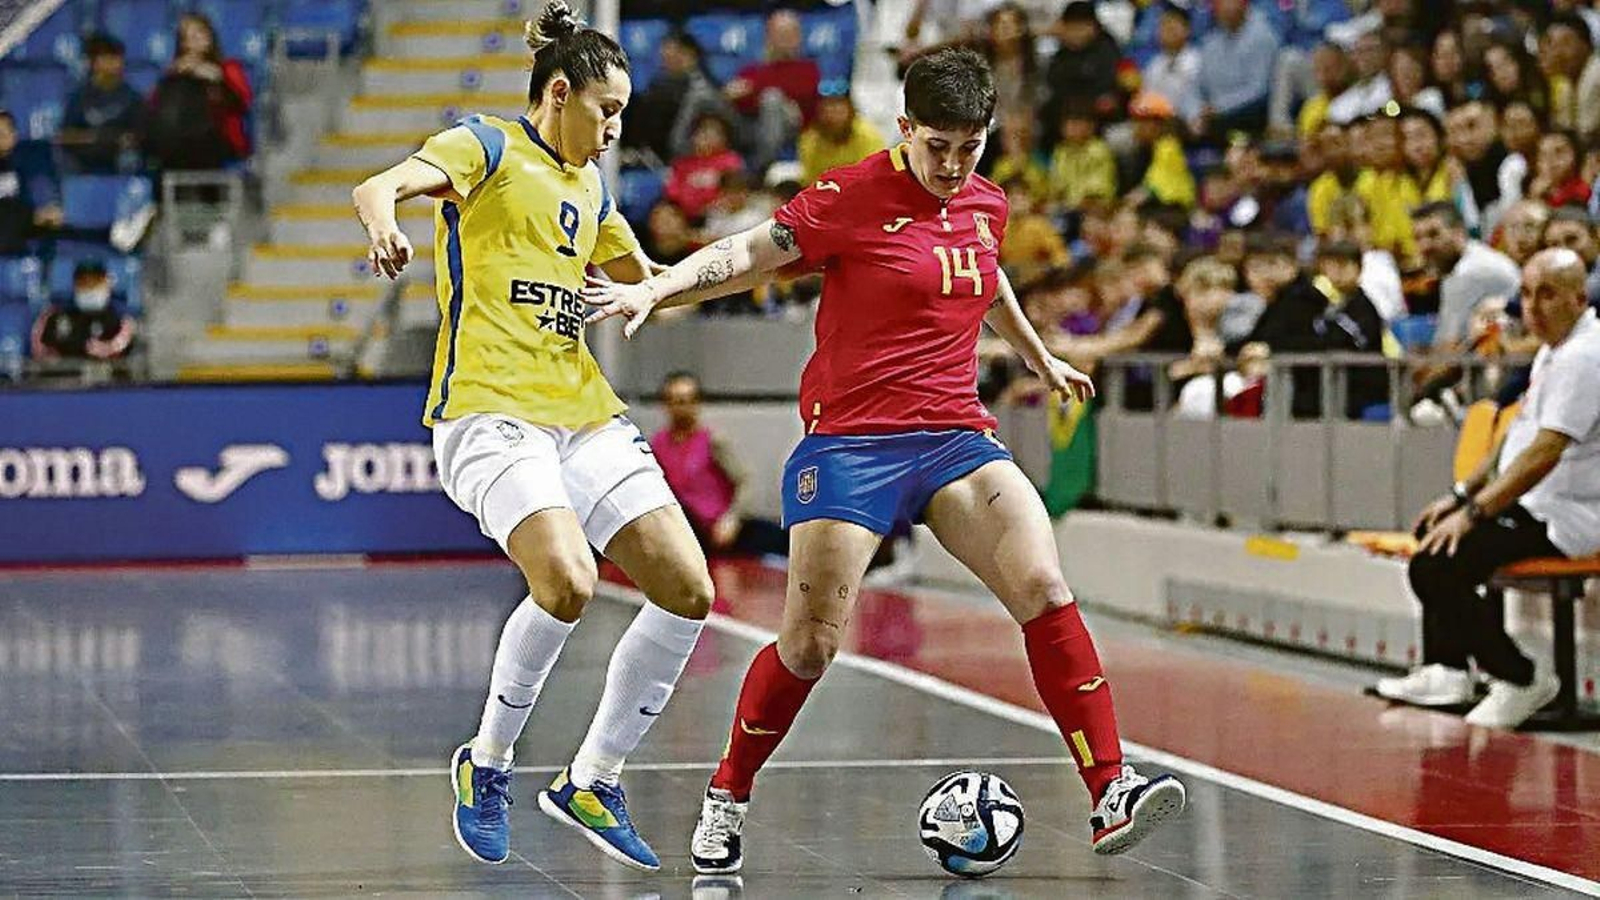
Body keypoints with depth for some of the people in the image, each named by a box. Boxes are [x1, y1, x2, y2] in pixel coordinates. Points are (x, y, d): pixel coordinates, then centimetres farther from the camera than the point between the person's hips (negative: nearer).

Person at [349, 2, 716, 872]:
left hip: (585, 416, 8)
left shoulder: (591, 189, 20)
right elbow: (377, 186, -19)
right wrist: (381, 218, -43)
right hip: (489, 412, -8)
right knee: (566, 579, -29)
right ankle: (486, 762, -5)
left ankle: (591, 783, 10)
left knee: (688, 590, -4)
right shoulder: (487, 148, -1)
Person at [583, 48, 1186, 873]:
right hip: (849, 441, -4)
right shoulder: (855, 197, -8)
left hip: (956, 436, 4)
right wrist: (651, 290, -25)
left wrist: (1039, 357, 46)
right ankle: (727, 799, 20)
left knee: (1044, 590, -16)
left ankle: (1110, 797, -16)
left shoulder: (986, 207, 10)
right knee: (810, 646, -5)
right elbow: (746, 255, -10)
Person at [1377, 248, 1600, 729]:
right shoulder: (1555, 349, 14)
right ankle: (1446, 670, 22)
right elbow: (1519, 435, 23)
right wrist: (1462, 494, 17)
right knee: (1433, 530, 26)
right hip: (1534, 504, 11)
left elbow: (1544, 454, -27)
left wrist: (1475, 512, -24)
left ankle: (1520, 680, -10)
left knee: (1436, 566, -22)